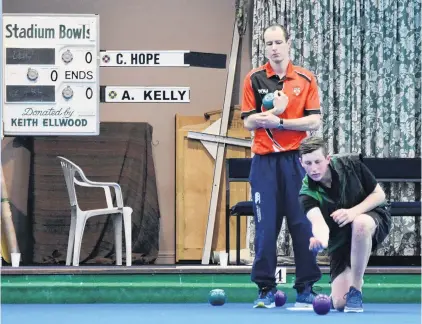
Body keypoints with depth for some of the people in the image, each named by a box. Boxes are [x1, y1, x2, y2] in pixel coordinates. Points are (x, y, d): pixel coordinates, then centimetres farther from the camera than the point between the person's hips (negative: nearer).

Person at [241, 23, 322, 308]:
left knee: (302, 223, 0)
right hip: (264, 161, 0)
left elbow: (315, 121, -3)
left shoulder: (306, 79, 4)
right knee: (266, 226, 0)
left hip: (296, 159, 0)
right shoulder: (254, 79, 5)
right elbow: (249, 121, 0)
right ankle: (266, 288, 7)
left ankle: (306, 288, 6)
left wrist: (279, 122, -12)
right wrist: (275, 110, -15)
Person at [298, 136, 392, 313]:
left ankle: (355, 289, -25)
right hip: (340, 239, 2)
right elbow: (318, 221, -40)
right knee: (339, 303, -10)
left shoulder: (351, 164, -19)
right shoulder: (307, 193, -20)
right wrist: (321, 238, -65)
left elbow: (379, 194, -11)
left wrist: (354, 211, -29)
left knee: (360, 224, -41)